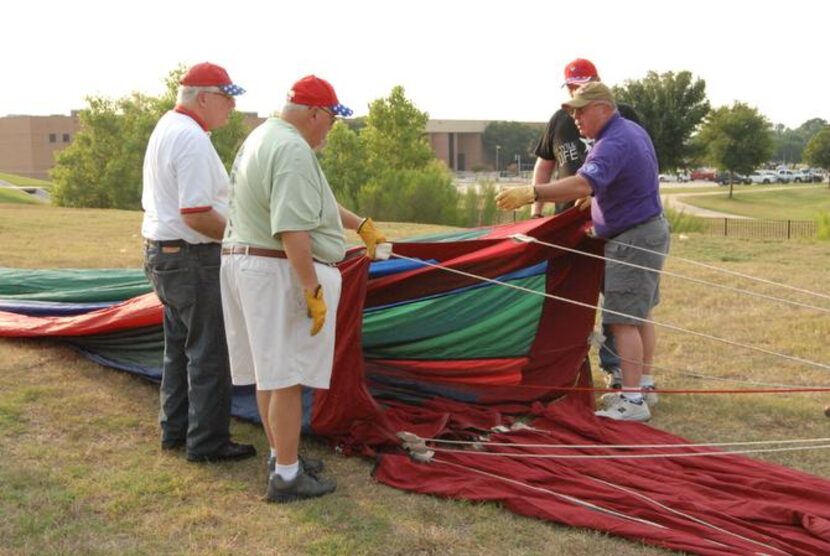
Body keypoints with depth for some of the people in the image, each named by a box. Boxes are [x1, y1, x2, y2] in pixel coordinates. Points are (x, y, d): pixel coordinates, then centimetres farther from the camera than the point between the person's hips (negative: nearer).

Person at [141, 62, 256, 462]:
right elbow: (196, 215, -25)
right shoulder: (192, 139, -19)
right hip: (193, 259, -11)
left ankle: (175, 430, 29)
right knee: (209, 353, -1)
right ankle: (207, 442, 8)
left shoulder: (165, 128, 13)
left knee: (179, 347, 19)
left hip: (160, 252, 11)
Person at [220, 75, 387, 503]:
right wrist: (314, 292, -22)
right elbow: (292, 230, -26)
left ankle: (280, 456, 30)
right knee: (287, 375, -2)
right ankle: (286, 476, 7)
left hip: (243, 262, 10)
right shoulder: (293, 151, -18)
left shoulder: (263, 137, 16)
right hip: (281, 272, -10)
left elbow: (310, 201, 25)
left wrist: (361, 224, 27)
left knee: (269, 370, 17)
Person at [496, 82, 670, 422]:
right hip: (650, 229, 11)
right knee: (641, 316, 17)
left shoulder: (613, 145, -24)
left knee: (623, 320, -8)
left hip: (632, 240, -11)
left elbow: (583, 184, -41)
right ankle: (642, 386, 27)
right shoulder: (633, 130, 10)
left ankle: (632, 401, -5)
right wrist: (595, 200, 10)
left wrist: (532, 194, -48)